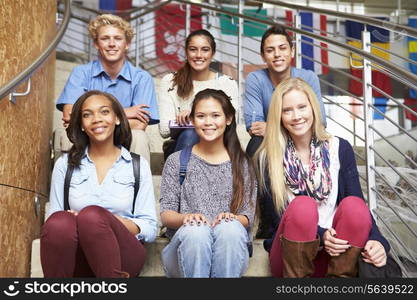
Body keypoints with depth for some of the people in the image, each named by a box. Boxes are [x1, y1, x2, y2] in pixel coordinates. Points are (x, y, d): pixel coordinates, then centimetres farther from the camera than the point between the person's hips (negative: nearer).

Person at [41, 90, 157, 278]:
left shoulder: (138, 166, 11)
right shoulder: (64, 164, 14)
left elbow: (150, 229, 6)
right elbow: (54, 223, 10)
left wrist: (108, 221, -13)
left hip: (123, 254, -1)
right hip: (77, 260, 1)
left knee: (92, 215, -33)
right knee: (59, 222, -33)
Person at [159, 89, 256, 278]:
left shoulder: (242, 164, 13)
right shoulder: (176, 161, 11)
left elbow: (248, 217, 7)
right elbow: (165, 214, 5)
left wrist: (232, 218, -18)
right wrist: (185, 218, -19)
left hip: (229, 252, 1)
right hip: (185, 242, 0)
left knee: (230, 228, -33)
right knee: (195, 230, -35)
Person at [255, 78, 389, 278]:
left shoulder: (340, 149, 6)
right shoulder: (268, 158, 0)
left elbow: (358, 206, -2)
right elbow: (274, 216, -5)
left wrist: (377, 240, -21)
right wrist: (319, 235, -21)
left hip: (336, 252, 2)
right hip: (291, 254, -2)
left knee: (354, 205, -28)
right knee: (302, 206, -33)